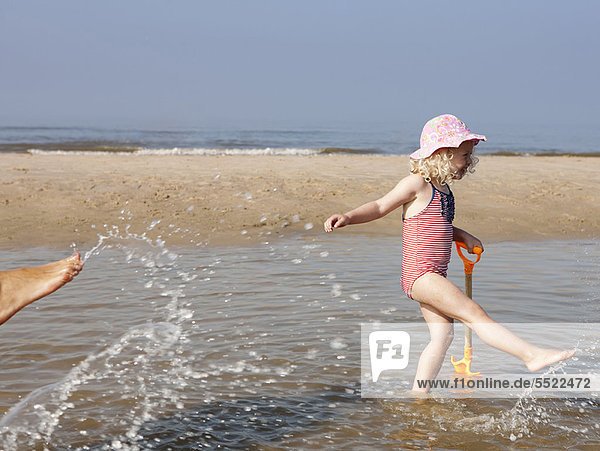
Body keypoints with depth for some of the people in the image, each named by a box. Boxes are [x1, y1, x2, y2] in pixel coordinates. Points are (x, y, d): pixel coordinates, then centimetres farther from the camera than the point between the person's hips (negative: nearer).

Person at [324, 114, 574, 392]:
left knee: (443, 334, 8)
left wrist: (463, 237, 18)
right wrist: (347, 217, -25)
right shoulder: (417, 184, -10)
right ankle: (532, 355, -18)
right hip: (419, 273, -10)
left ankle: (418, 396, 13)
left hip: (433, 276, 10)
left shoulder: (442, 187, 16)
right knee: (474, 314, -14)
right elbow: (380, 207, -10)